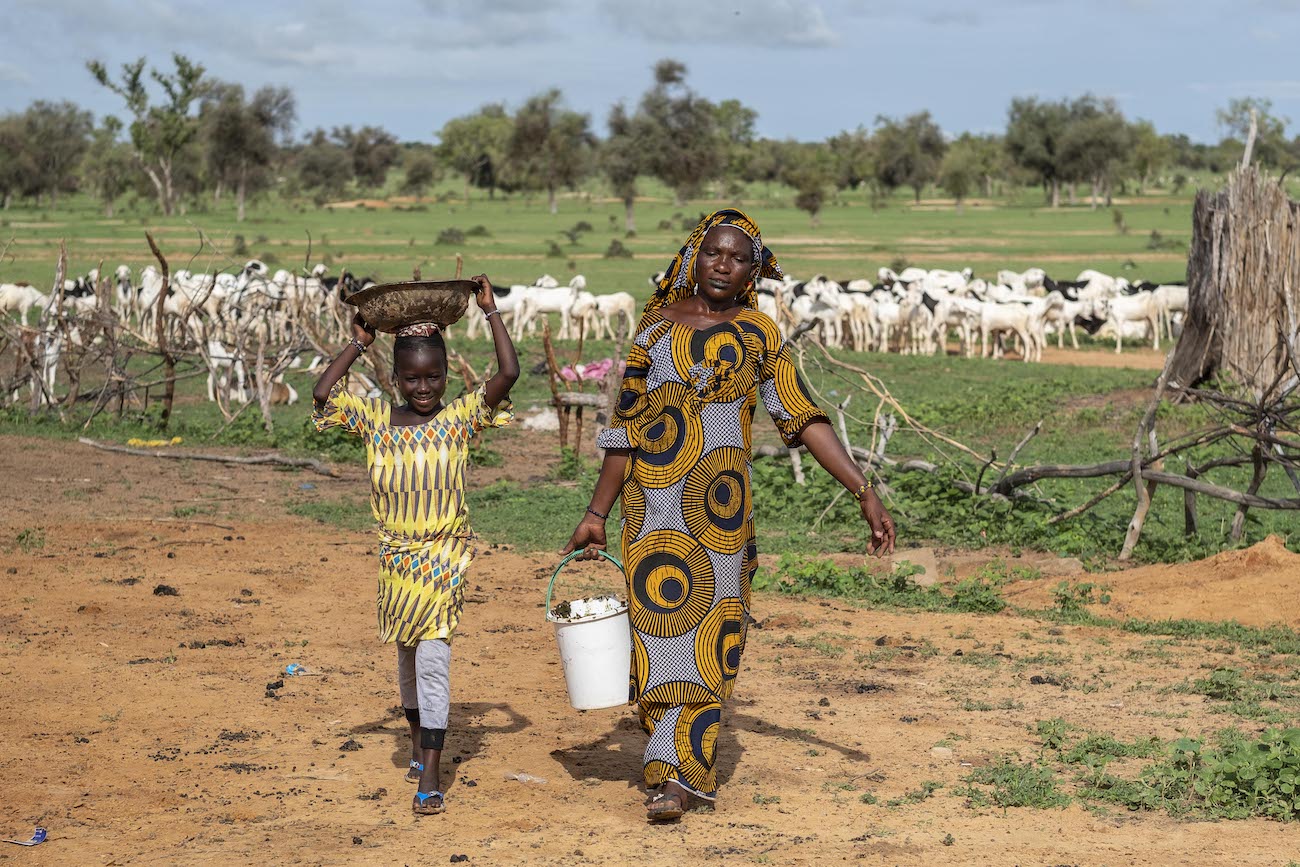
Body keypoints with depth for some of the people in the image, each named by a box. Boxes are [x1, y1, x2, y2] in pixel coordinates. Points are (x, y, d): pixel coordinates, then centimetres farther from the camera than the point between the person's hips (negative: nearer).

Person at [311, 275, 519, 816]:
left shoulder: (461, 417, -5)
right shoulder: (376, 419, 2)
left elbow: (508, 372, -14)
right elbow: (324, 395, -4)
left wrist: (490, 313, -9)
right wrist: (358, 344, 0)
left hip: (446, 555, -4)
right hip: (396, 554, 4)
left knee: (433, 656, -13)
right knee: (407, 657, 18)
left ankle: (429, 778, -14)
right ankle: (418, 743, 41)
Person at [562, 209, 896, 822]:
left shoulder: (757, 334, 7)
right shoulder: (656, 325, 8)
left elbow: (804, 419, 3)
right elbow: (626, 426, 10)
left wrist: (864, 492, -4)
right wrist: (597, 513, 7)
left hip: (718, 505, -1)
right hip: (652, 504, 1)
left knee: (708, 632, -4)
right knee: (657, 622, -1)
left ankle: (674, 774, -4)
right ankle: (680, 769, 8)